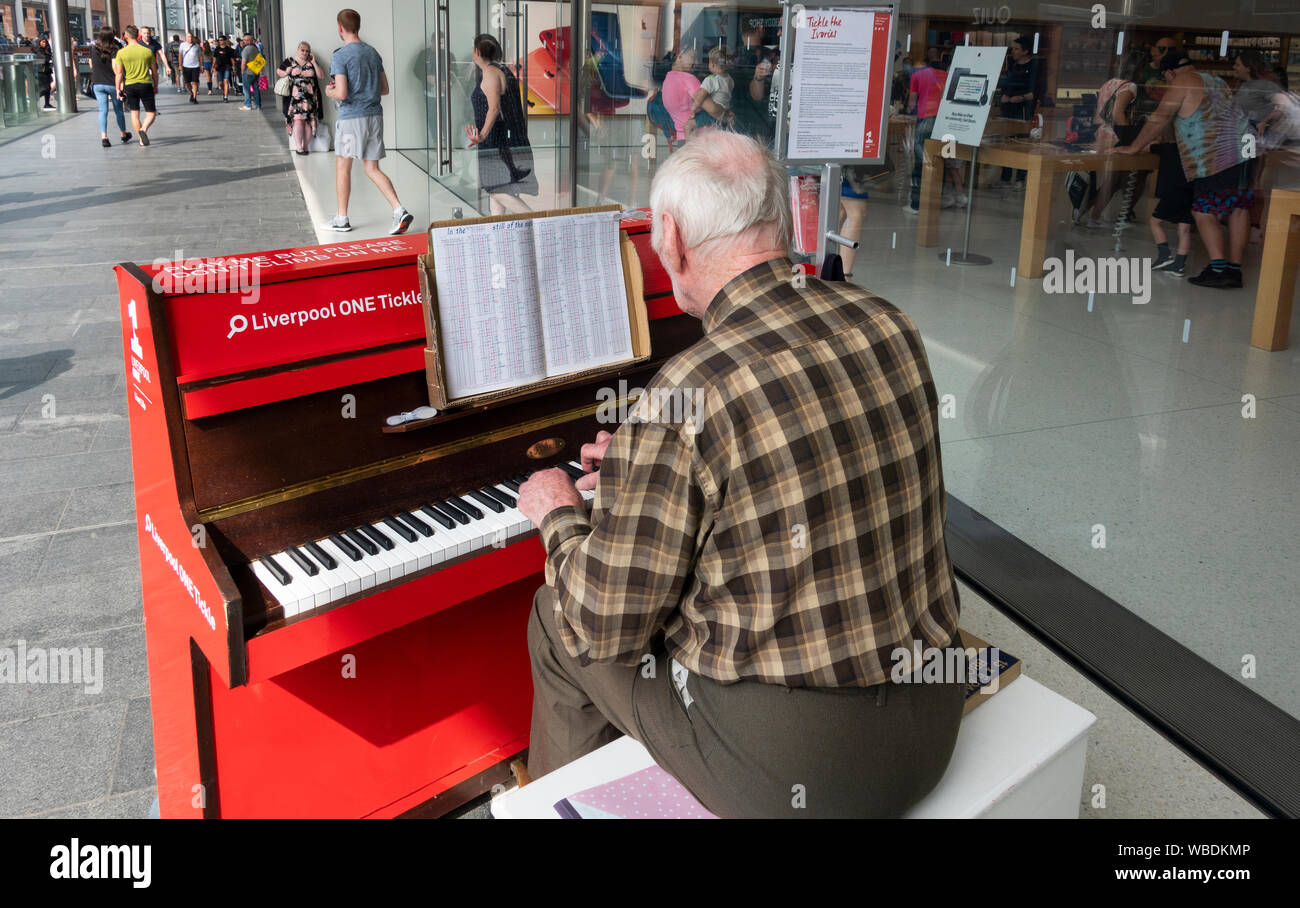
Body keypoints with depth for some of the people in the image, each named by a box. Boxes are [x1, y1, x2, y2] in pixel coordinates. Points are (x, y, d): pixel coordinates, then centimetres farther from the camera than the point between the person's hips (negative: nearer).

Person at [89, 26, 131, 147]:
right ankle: (124, 135, 29)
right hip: (112, 84, -3)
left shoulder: (93, 49, 1)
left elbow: (91, 66, 13)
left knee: (103, 111, 1)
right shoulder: (114, 51, -12)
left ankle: (104, 137, -13)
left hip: (97, 84, 3)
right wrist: (119, 86, -14)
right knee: (118, 110, 14)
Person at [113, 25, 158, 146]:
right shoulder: (148, 51, -2)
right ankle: (143, 129, -22)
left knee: (134, 113, 13)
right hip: (146, 84, -1)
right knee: (151, 113, 6)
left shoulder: (121, 52, -4)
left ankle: (141, 140, 13)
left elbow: (118, 73, -5)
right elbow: (154, 71, 4)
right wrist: (155, 86, 17)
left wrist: (118, 89, 3)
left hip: (129, 86, 1)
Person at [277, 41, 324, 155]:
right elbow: (278, 71, 16)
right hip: (295, 98, -2)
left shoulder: (312, 63, 12)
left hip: (310, 98, 2)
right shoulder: (289, 61, 8)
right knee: (298, 120, -12)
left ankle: (305, 146, 8)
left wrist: (314, 63, -2)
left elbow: (321, 76, 4)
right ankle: (298, 147, -9)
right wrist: (286, 73, -4)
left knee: (309, 122, -1)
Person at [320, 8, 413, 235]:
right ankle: (400, 211, -7)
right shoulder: (373, 53, 10)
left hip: (351, 117, -6)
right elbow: (384, 89, 14)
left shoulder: (340, 56, -10)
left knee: (342, 167, 8)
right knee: (372, 169, 9)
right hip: (375, 115, 6)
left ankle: (342, 219, 16)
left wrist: (329, 91, 5)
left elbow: (341, 93, -16)